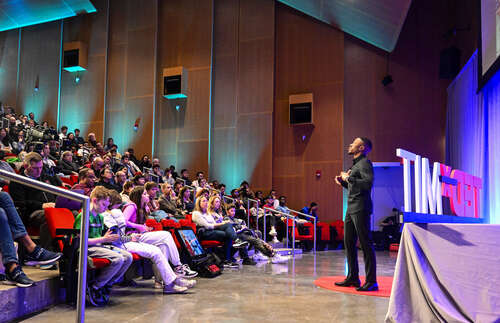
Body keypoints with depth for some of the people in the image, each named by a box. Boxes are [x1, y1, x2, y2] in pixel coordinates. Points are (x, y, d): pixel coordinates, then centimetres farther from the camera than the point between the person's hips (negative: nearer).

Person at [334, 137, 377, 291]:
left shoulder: (365, 163, -8)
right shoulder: (355, 164, 21)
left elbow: (368, 183, -24)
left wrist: (349, 178, -17)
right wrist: (342, 182, 12)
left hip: (361, 209, -10)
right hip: (351, 209, 10)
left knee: (365, 244, -7)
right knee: (349, 243, 12)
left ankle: (371, 281, -3)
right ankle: (352, 277, 22)